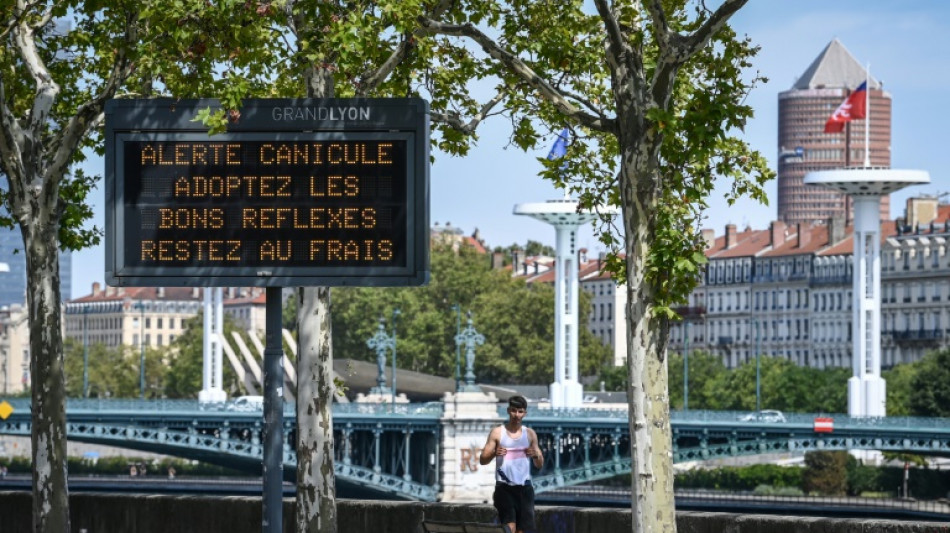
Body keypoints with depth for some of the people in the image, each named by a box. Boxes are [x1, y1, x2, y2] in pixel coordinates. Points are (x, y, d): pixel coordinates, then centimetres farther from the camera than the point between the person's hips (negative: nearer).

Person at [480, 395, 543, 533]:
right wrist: (494, 453, -19)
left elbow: (540, 464, 12)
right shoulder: (498, 433, 3)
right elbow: (482, 460, 2)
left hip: (524, 487, 3)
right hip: (504, 487, -3)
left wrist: (535, 455, -11)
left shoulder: (530, 434, 10)